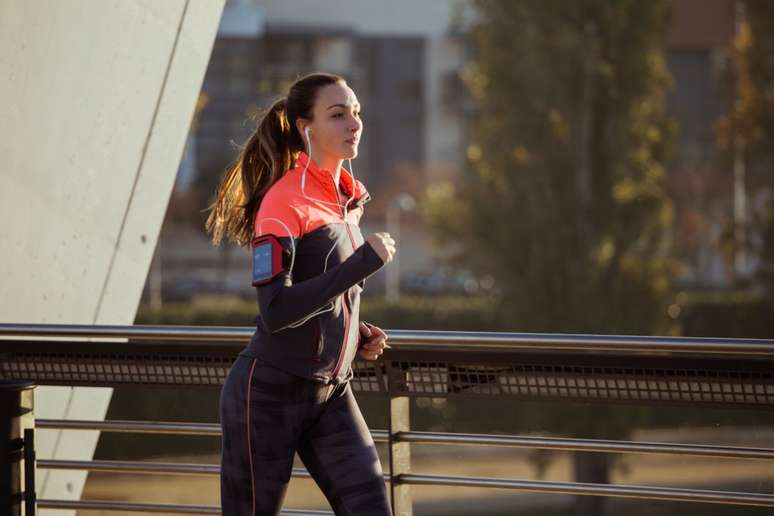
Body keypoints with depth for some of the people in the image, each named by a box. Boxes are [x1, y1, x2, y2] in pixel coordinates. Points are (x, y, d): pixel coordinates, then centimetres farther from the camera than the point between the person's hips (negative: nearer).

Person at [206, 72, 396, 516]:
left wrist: (357, 334, 5)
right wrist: (364, 263, -25)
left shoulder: (348, 200, 10)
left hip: (331, 393, 7)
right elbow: (276, 312, -25)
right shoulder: (285, 201, -15)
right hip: (270, 394, -7)